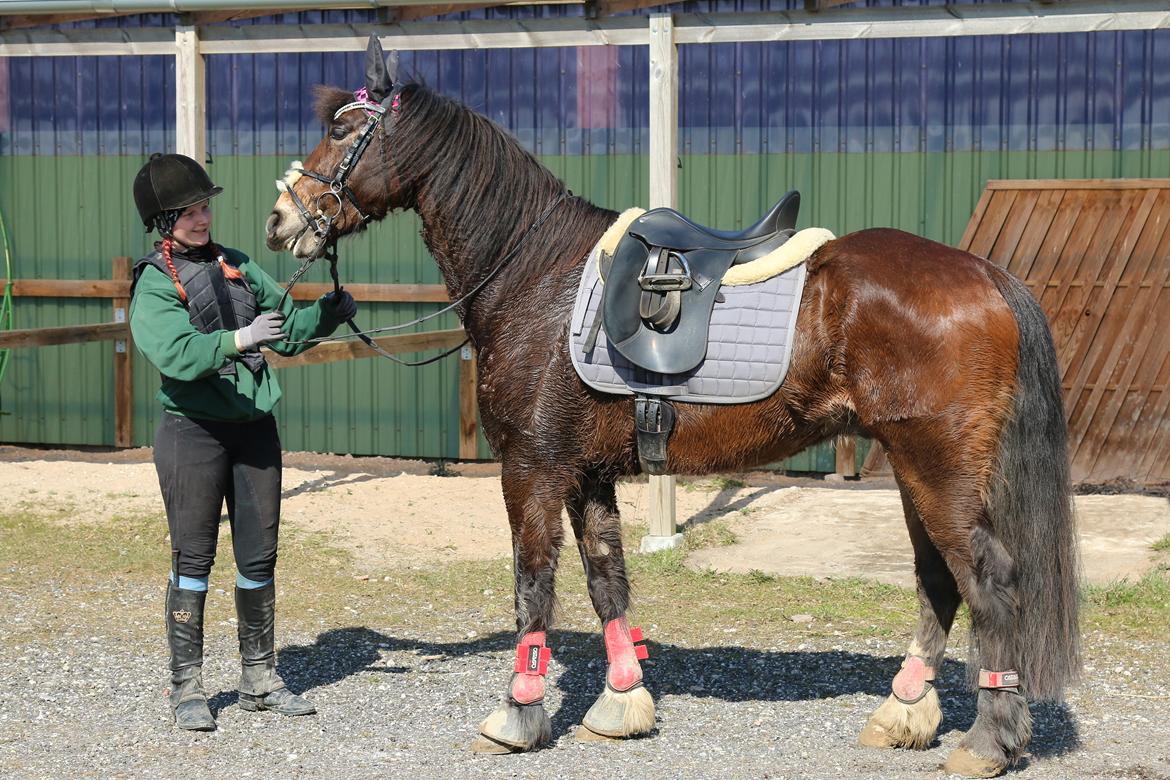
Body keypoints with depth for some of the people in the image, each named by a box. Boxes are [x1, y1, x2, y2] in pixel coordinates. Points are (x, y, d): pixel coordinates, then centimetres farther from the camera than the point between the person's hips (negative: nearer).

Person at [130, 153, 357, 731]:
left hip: (254, 427, 5)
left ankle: (259, 680, 21)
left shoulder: (236, 266, 10)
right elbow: (177, 355, -22)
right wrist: (239, 339, -33)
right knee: (193, 558, 0)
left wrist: (329, 311, -7)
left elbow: (289, 331, 11)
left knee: (260, 557, 9)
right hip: (193, 430, -5)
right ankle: (186, 688, 9)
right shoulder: (155, 284, -7)